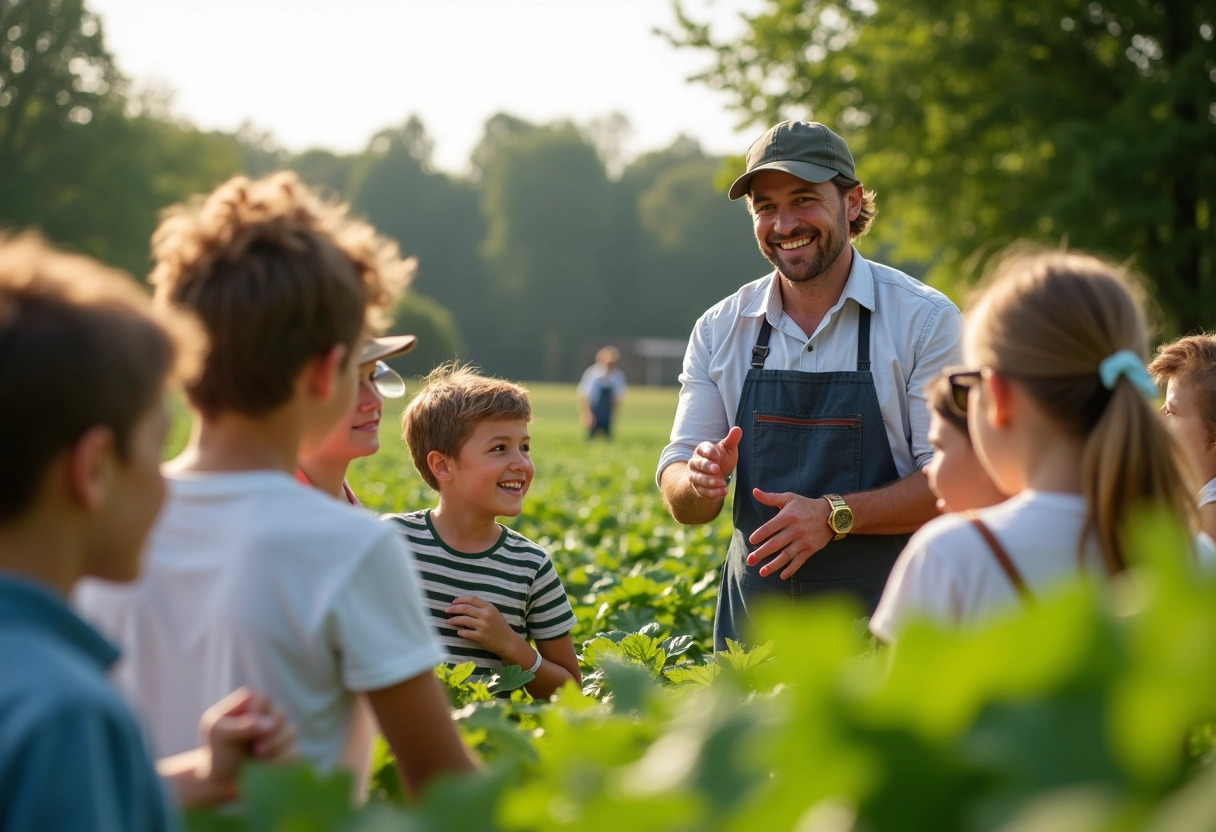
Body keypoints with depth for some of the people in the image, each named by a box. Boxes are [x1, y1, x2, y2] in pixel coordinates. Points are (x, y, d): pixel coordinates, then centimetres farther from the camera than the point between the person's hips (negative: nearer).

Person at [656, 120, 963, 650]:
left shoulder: (925, 319, -4)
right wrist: (700, 481, -16)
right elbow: (682, 505, 7)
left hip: (884, 618, -3)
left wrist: (835, 515, -21)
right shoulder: (720, 330, 6)